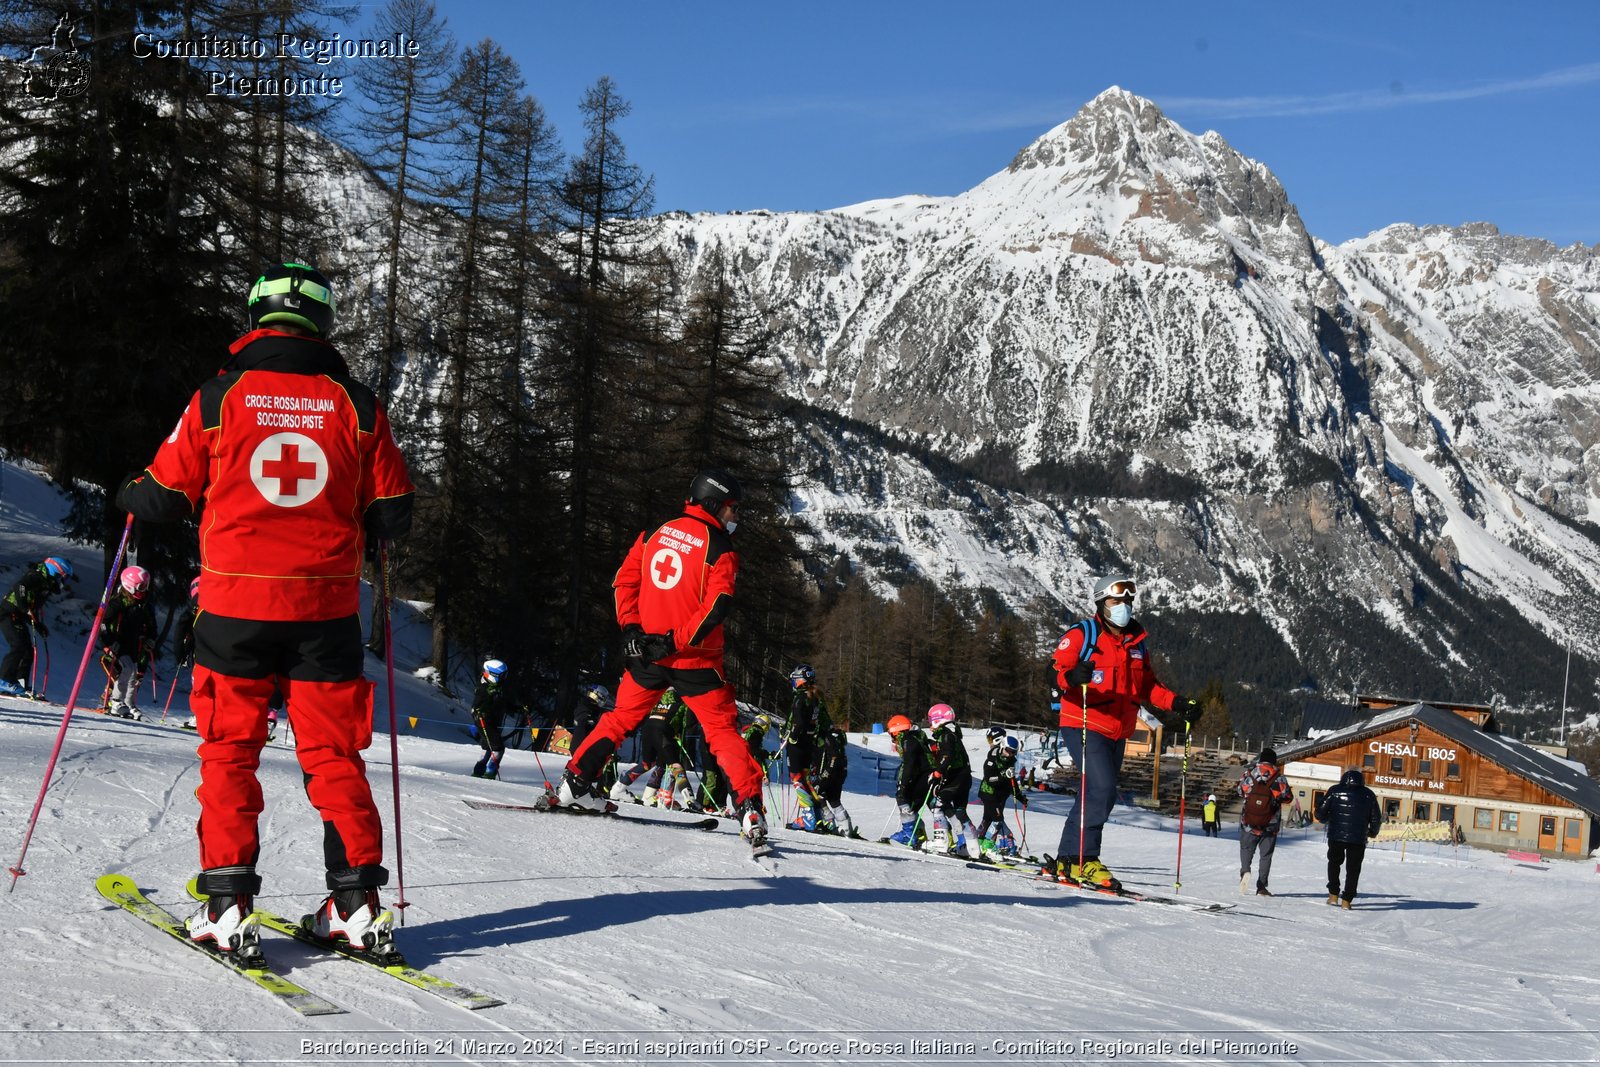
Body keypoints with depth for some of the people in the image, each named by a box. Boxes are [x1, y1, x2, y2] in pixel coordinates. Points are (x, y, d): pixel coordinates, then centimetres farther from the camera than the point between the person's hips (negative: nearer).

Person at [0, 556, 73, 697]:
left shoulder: (46, 586, 19)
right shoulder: (35, 576, -9)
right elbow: (20, 587, -26)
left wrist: (40, 626, 10)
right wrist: (26, 608, -32)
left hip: (18, 617, 10)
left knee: (28, 651, 5)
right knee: (19, 647, -18)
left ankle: (20, 685, 7)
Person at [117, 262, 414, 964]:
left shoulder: (218, 398, -2)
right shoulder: (356, 405, 1)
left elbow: (163, 497, 4)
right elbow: (392, 516, 4)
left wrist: (126, 497, 27)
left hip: (236, 603, -1)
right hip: (326, 608, 1)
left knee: (230, 749, 8)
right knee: (333, 752, 9)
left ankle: (228, 904, 2)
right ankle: (358, 901, 6)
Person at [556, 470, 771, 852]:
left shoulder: (656, 532, 7)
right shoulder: (719, 548, -9)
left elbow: (624, 580, 7)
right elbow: (716, 609, -20)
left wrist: (630, 627, 4)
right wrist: (676, 640, -16)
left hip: (646, 652, 4)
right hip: (695, 661, -4)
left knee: (620, 718, 22)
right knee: (723, 733, 1)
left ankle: (575, 782, 21)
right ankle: (750, 812, -9)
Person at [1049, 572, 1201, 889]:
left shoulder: (1137, 641, 14)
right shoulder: (1081, 634, -6)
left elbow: (1147, 685, 22)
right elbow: (1055, 672, -14)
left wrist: (1176, 704, 8)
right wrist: (1072, 676, -37)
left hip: (1117, 733, 8)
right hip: (1084, 726, -7)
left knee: (1095, 796, 9)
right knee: (1102, 790, -21)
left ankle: (1067, 861, 16)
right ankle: (1083, 860, -16)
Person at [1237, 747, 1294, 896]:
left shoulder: (1248, 775, -5)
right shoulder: (1279, 779, -9)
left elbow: (1241, 791, 10)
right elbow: (1287, 797, -2)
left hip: (1249, 823, 1)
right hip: (1270, 826, -1)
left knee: (1246, 848, 16)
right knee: (1266, 854, 11)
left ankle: (1245, 871, -14)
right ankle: (1261, 887, 7)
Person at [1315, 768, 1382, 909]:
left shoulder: (1334, 791, 1)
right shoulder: (1369, 795, 4)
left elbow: (1320, 812, 1)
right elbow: (1376, 818, 7)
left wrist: (1325, 819, 24)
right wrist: (1373, 832, 26)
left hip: (1336, 835, 0)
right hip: (1358, 838, 0)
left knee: (1334, 862, 22)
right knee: (1353, 869, 10)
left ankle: (1333, 895, 16)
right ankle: (1346, 900, 6)